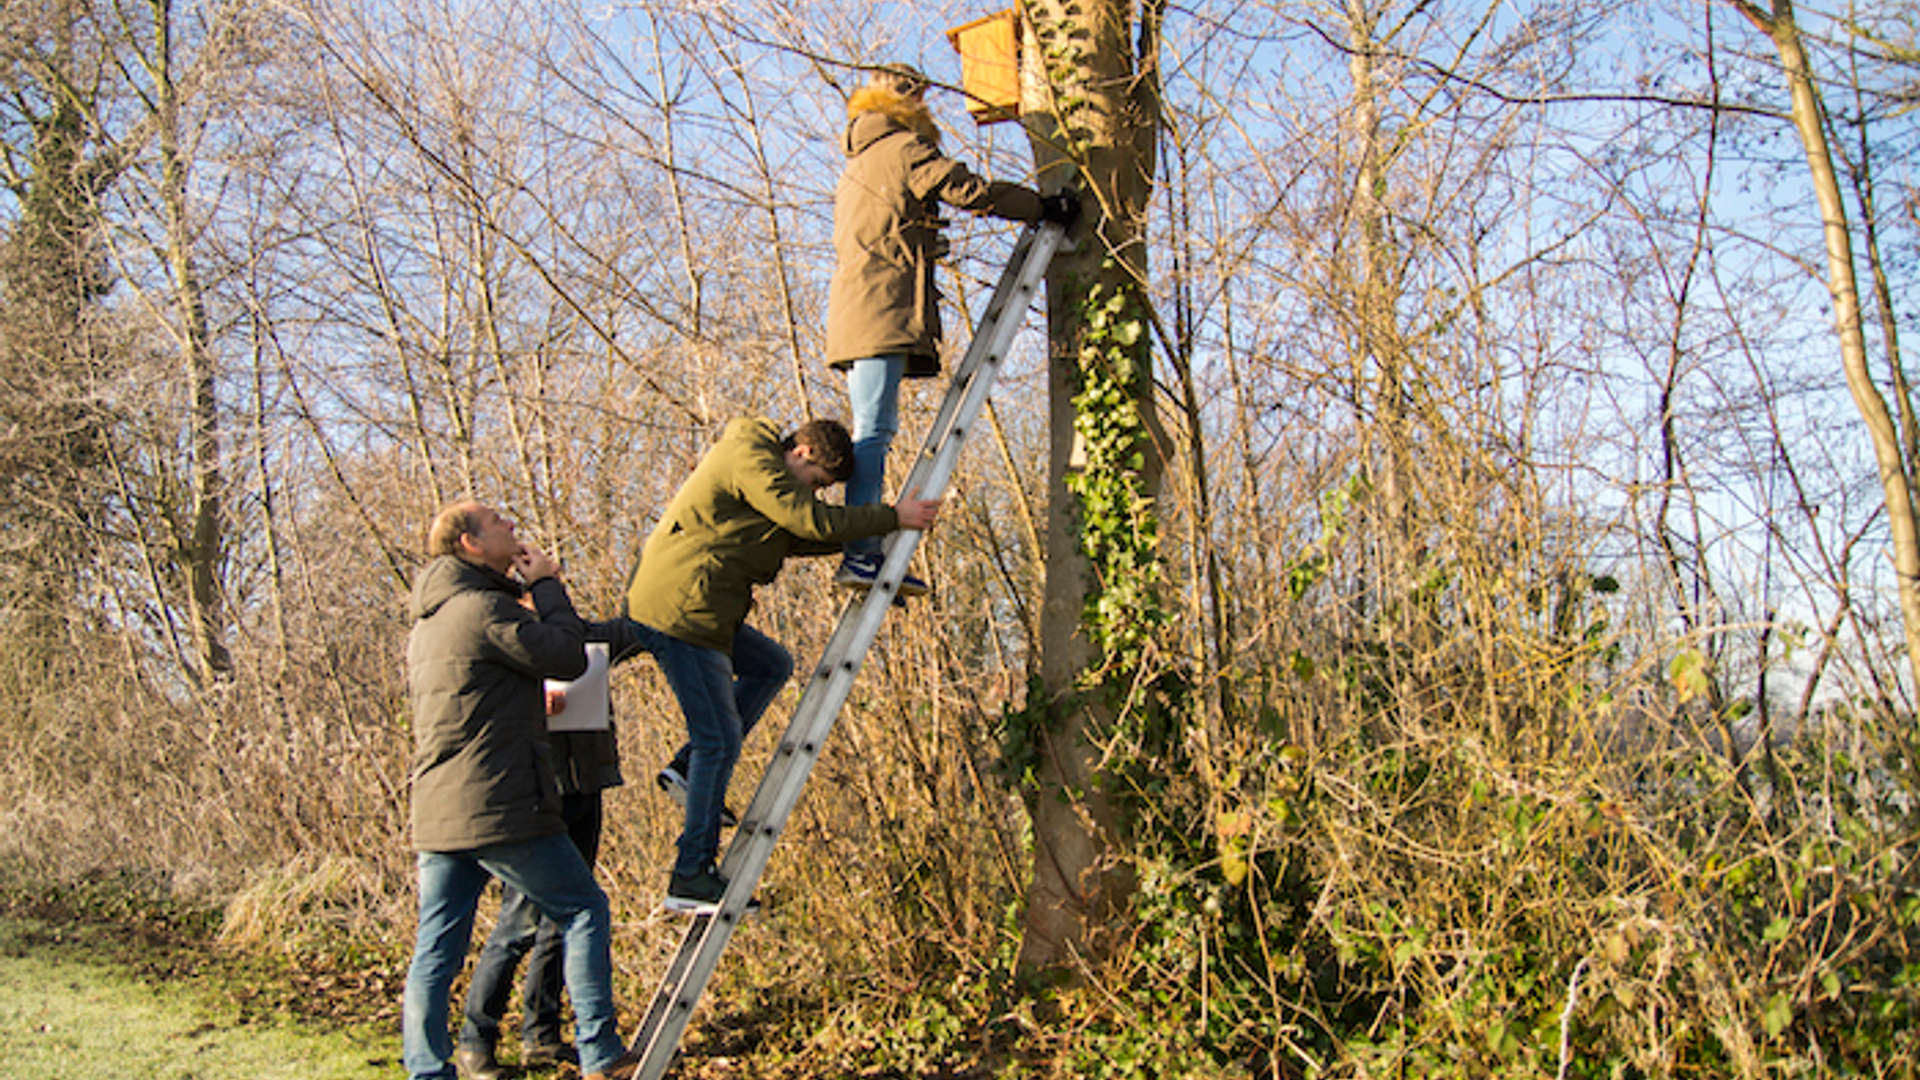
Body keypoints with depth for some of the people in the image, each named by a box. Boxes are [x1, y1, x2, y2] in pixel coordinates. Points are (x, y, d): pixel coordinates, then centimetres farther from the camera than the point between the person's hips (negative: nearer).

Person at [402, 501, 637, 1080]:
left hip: (436, 815, 9)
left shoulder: (426, 623, 18)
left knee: (436, 951, 8)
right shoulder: (484, 609, -12)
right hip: (496, 808, -9)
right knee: (583, 910, 4)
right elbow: (569, 657, -9)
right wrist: (547, 587, 1)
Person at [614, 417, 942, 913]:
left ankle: (687, 768, 12)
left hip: (695, 609, 10)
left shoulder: (758, 461, 20)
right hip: (678, 610, -10)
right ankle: (690, 878, -2)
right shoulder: (751, 459, -12)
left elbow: (796, 538, 21)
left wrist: (877, 530, 14)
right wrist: (892, 517, -11)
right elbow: (811, 520, -18)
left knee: (773, 665, 22)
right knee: (719, 740, -7)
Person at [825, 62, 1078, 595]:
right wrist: (1045, 206, 0)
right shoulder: (903, 148, 0)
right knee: (874, 431, -16)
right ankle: (861, 555, -23)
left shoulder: (859, 164, 30)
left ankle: (864, 552, 1)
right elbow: (969, 190, -7)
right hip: (882, 309, -10)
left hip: (857, 312, 10)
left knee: (872, 432, 5)